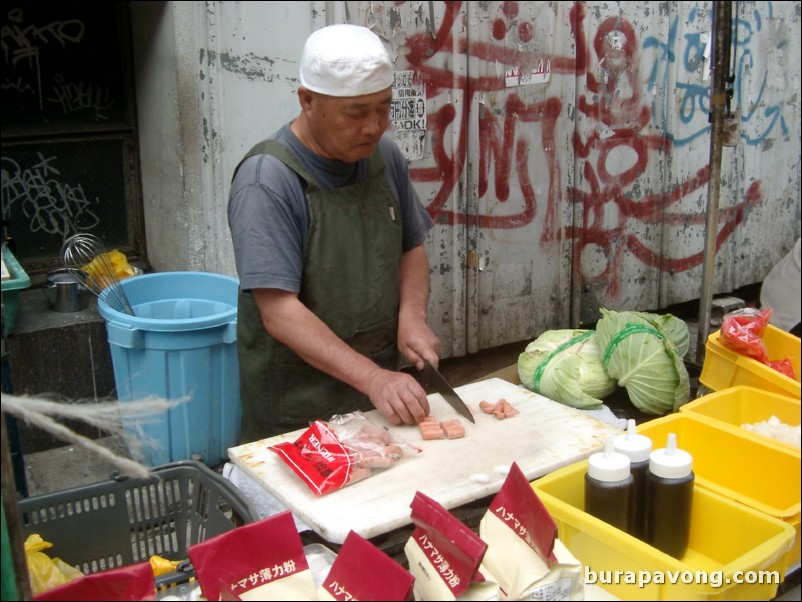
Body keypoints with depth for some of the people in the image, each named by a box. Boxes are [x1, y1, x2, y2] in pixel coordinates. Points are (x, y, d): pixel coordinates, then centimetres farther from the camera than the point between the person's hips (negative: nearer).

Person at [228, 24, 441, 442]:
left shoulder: (384, 154, -1)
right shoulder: (266, 181, -21)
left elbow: (411, 248, 10)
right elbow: (278, 313, -25)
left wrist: (412, 315, -8)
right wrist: (371, 378, -32)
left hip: (381, 388, 6)